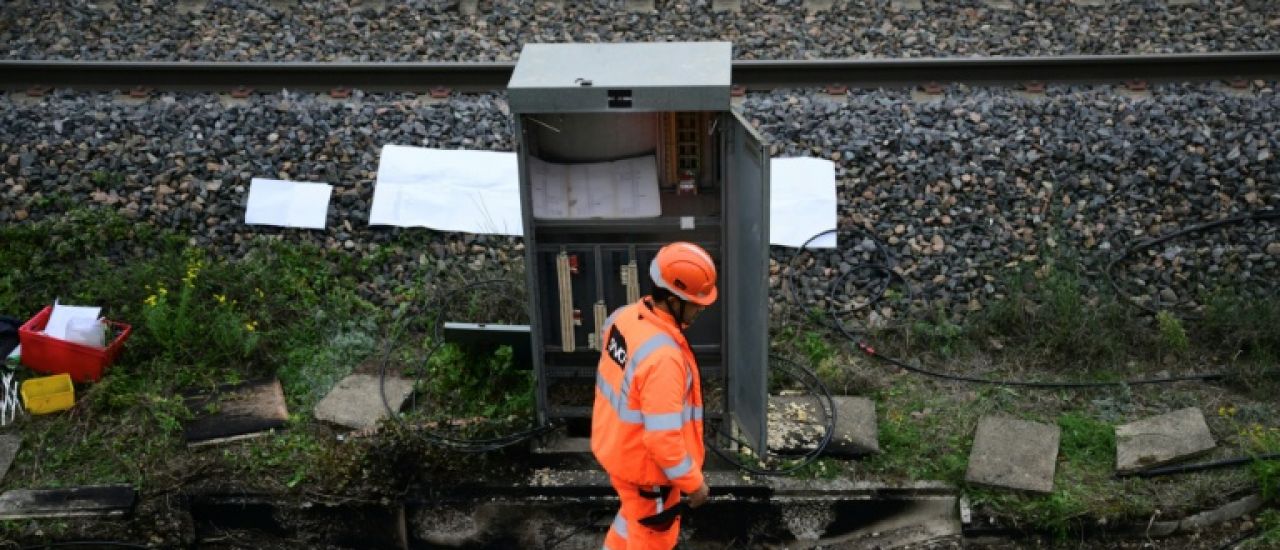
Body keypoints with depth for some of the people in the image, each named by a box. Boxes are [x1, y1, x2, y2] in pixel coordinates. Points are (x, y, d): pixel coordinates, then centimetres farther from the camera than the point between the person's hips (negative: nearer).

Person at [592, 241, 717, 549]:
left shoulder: (624, 316, -9)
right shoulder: (663, 356, -36)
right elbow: (663, 437, -31)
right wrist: (692, 482, -19)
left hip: (616, 448, 8)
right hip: (645, 465, -8)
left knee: (634, 516, 32)